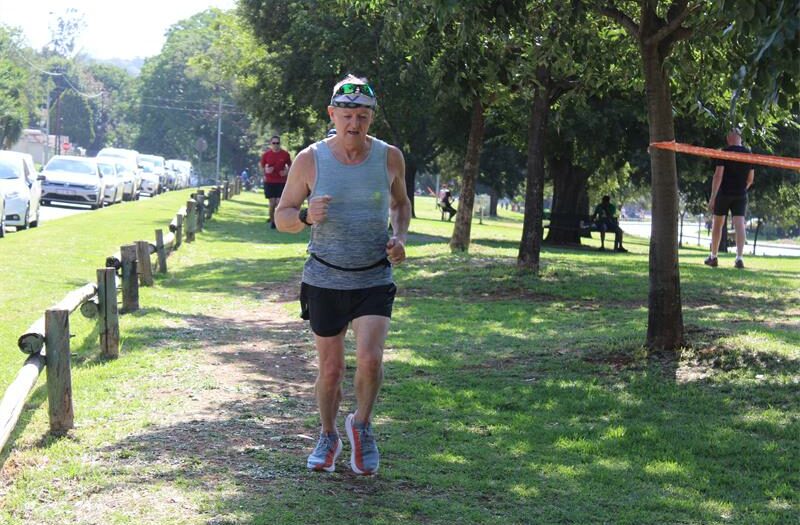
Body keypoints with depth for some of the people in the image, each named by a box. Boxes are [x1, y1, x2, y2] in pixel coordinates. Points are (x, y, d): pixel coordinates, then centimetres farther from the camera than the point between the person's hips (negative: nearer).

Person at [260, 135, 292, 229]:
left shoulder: (285, 154, 0)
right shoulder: (266, 154, 0)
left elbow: (290, 165, 13)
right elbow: (262, 165, 11)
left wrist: (287, 172, -7)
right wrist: (266, 171, -10)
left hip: (281, 182, 0)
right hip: (269, 182, 0)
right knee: (272, 202, -1)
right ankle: (272, 220, 15)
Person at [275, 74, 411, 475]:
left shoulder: (390, 158, -1)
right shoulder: (309, 160, -6)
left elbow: (401, 204, 18)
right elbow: (282, 216, 3)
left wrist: (400, 238, -2)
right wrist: (307, 216, -20)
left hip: (374, 280, 0)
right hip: (325, 280, 0)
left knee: (370, 358, -16)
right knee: (330, 369, 6)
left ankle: (361, 426, 13)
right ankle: (328, 438, 32)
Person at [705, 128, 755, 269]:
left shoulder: (724, 152, -9)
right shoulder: (748, 153, 6)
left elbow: (718, 175, -15)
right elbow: (750, 178, 10)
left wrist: (713, 197, -14)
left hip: (724, 193, -3)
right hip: (741, 195, 3)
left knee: (717, 224, 10)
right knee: (739, 224, -4)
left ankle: (713, 257, 18)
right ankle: (739, 258, -16)